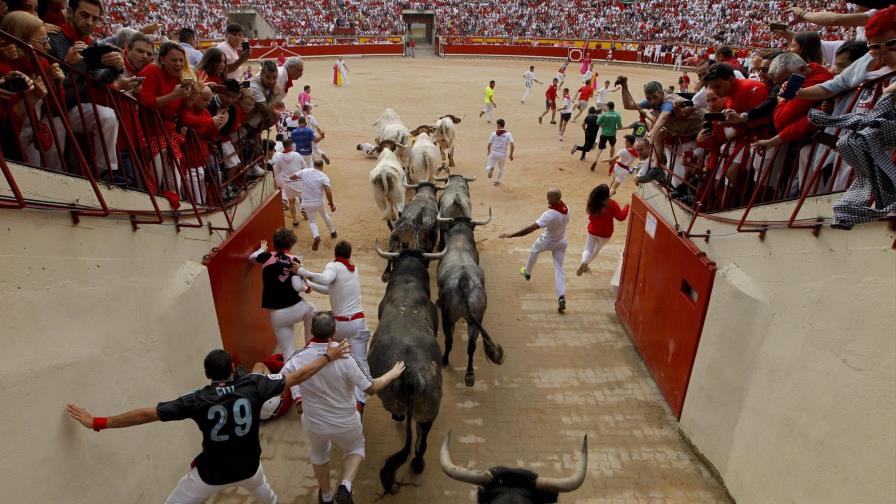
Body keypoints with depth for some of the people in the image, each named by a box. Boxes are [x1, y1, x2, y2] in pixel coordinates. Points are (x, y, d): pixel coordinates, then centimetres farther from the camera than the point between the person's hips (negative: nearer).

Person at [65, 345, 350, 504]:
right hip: (248, 468, 3)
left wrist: (97, 423, -10)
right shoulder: (254, 386, -17)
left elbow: (146, 415, -18)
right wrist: (327, 357, 0)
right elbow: (296, 377, -11)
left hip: (211, 474, -2)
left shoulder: (198, 401, -19)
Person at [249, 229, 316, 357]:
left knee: (288, 352, 9)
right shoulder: (294, 261, -8)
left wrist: (262, 249, 41)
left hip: (276, 315, 1)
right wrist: (307, 288, 5)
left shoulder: (267, 257, -1)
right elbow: (297, 286, -16)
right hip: (295, 309, -1)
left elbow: (251, 258, 22)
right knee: (310, 309, 36)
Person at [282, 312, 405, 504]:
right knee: (355, 449, 29)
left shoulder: (297, 359, -22)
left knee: (319, 454, 33)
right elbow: (371, 388, -20)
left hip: (314, 423, 2)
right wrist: (392, 374, -3)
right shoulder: (345, 359, -28)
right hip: (345, 423, -2)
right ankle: (345, 486, 6)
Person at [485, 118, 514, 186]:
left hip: (494, 153, -1)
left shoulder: (494, 133, -1)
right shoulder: (508, 134, -2)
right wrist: (511, 155, 2)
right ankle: (497, 181, 28)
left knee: (487, 168, 3)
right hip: (503, 154, 1)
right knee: (501, 168, 26)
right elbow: (512, 146, -12)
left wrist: (488, 152, 23)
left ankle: (490, 169, -30)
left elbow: (489, 144, 3)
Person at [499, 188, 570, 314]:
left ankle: (527, 272, 51)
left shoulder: (550, 214, -36)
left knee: (534, 251, 29)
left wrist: (511, 235, -39)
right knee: (559, 268, 7)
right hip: (562, 242, 5)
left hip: (547, 241, -5)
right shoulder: (566, 208, -15)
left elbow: (530, 228, -39)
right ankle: (561, 297, -7)